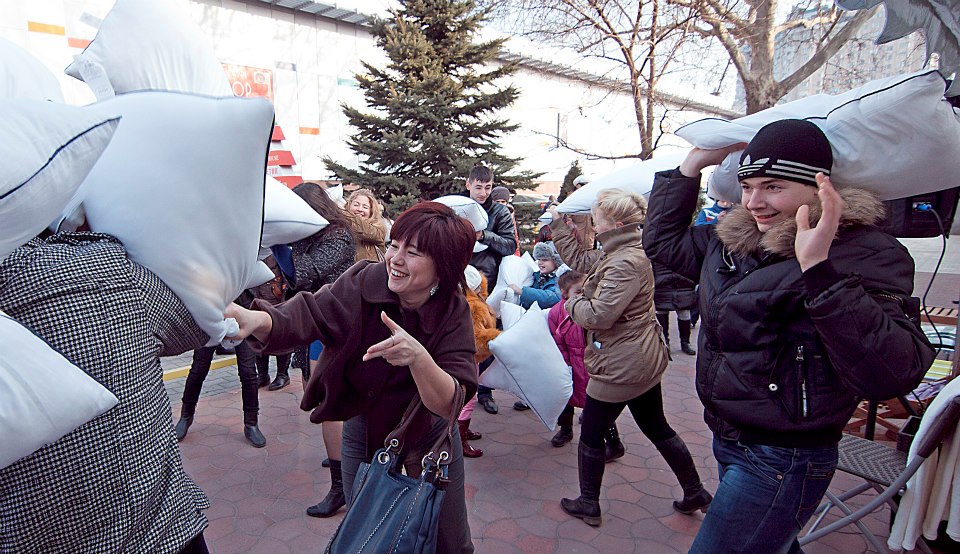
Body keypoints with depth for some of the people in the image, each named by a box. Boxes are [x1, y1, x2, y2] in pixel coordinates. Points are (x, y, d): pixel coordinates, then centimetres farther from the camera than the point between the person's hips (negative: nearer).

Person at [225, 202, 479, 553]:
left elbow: (449, 403, -30)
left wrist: (418, 356, -49)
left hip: (428, 435, 0)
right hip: (362, 430, 1)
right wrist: (256, 319, -57)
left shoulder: (453, 312, -23)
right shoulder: (364, 282, -22)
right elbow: (307, 315, -36)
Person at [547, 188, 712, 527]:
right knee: (657, 429, 23)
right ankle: (695, 493, 37)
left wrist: (572, 303, -9)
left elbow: (599, 315, -28)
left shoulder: (626, 263, -24)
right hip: (644, 360, 10)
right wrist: (558, 225, 15)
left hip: (621, 367, -10)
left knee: (591, 435, 9)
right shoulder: (617, 254, 6)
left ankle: (588, 505, 26)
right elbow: (578, 259, 17)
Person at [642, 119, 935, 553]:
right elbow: (663, 241, 15)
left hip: (783, 463, -7)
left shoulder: (864, 253, -18)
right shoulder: (734, 240, 1)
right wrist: (691, 165, 6)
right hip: (728, 439, 8)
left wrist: (818, 269, -38)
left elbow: (892, 374, -30)